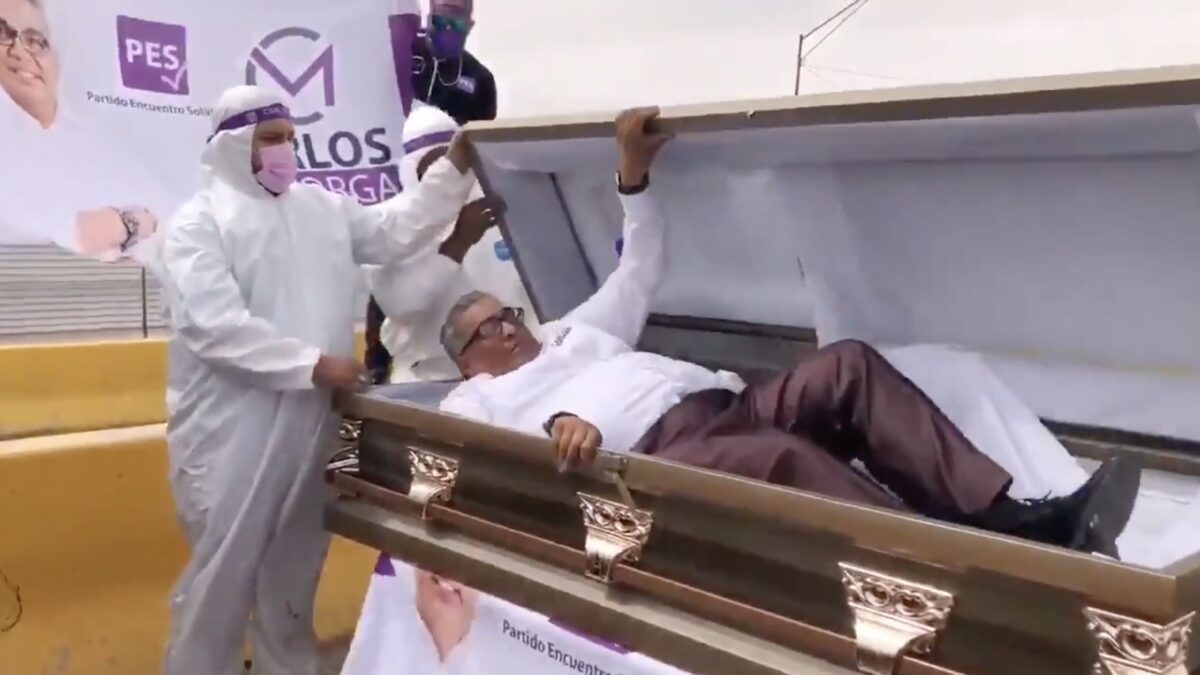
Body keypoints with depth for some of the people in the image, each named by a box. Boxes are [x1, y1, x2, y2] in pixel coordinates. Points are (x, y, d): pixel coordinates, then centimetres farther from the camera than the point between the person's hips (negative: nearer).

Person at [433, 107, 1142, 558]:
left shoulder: (573, 332, 35)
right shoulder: (474, 401, 18)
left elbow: (639, 272, 38)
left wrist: (634, 173, 30)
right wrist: (556, 425, -25)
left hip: (727, 406, 7)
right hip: (657, 455, -7)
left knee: (846, 365, -20)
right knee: (787, 458, -37)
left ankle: (1013, 520, -31)